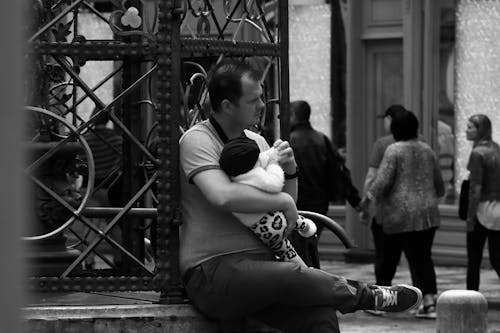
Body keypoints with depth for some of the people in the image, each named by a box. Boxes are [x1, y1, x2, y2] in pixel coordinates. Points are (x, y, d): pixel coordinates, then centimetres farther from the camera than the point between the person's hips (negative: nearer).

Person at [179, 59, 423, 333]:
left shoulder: (256, 142, 17)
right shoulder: (197, 140, -8)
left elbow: (288, 207, 23)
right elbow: (223, 196, -26)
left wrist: (290, 172, 1)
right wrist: (283, 201, -14)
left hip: (259, 263, 7)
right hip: (213, 270, -7)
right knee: (293, 277, -31)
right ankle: (367, 296, -6)